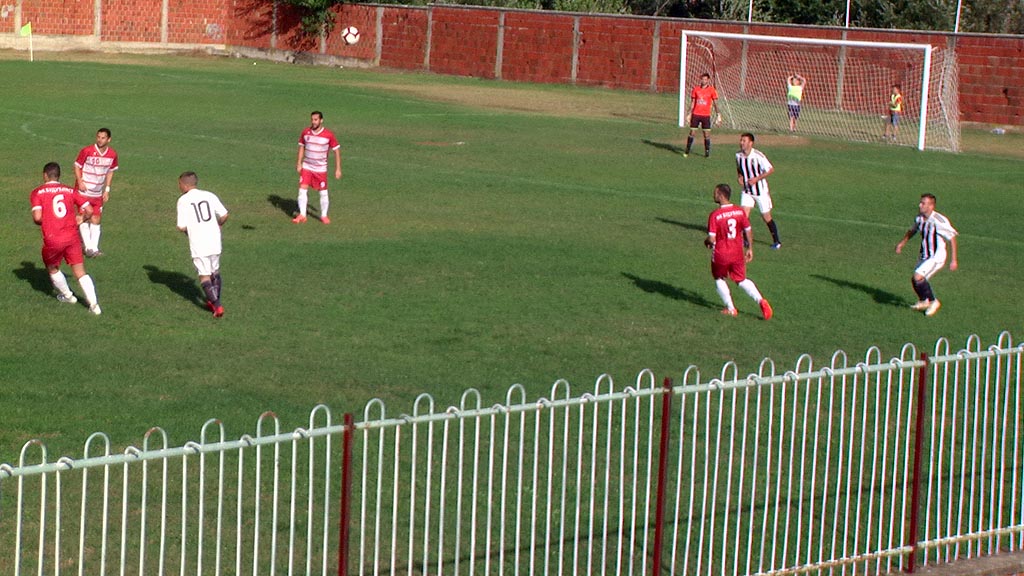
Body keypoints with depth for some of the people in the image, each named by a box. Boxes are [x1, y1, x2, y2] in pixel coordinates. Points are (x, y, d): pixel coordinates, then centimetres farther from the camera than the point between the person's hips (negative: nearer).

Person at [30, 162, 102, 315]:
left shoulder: (37, 193, 1)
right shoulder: (70, 191, 9)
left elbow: (37, 217, -11)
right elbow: (89, 210, 4)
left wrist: (41, 222, 12)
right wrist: (78, 220, 23)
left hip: (52, 239, -2)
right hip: (72, 237, 2)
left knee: (53, 269, 25)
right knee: (80, 272, 4)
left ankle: (67, 296, 38)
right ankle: (93, 304, -9)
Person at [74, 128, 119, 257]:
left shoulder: (112, 155, -2)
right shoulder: (86, 151, -14)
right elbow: (77, 166, -5)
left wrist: (107, 189, 8)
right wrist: (80, 182, -18)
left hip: (98, 194, 4)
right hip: (83, 191, -4)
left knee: (96, 221, 4)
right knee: (84, 219, -5)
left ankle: (94, 248, 7)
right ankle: (88, 247, -2)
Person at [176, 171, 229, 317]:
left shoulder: (183, 200, -4)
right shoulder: (209, 196, 5)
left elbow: (182, 227, -9)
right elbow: (224, 215, 1)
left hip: (198, 244, -4)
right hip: (214, 240, 4)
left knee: (204, 276, 1)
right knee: (215, 272, 21)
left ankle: (217, 305, -9)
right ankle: (215, 301, 30)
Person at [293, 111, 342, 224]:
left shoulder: (329, 135, -12)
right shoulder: (305, 132, -3)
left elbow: (337, 150, -5)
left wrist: (338, 169, -6)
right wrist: (299, 163, 4)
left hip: (321, 169, -2)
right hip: (306, 167, 2)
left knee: (323, 193, 2)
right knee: (302, 189, -8)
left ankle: (324, 216, 17)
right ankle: (302, 215, -3)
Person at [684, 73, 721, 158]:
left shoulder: (712, 90, -1)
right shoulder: (696, 89, 6)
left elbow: (715, 103, 0)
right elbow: (692, 102, 11)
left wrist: (718, 115, -7)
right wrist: (689, 114, 9)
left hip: (706, 115, -2)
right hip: (696, 114, 2)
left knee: (707, 134, -2)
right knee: (692, 132, 0)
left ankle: (707, 152, 7)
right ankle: (687, 151, 6)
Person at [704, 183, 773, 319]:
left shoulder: (715, 215, -18)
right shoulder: (740, 211, -3)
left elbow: (711, 239, -19)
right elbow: (748, 231, 3)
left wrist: (706, 242, 4)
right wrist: (749, 249, 14)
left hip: (720, 255, -4)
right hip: (738, 254, 4)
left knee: (719, 279, 21)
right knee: (742, 280, 19)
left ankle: (730, 308, 19)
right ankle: (760, 300, -1)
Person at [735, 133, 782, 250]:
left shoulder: (758, 156, -22)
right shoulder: (738, 155, -4)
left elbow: (771, 170, -15)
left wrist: (757, 179, -22)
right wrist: (739, 176, -4)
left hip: (761, 192, -4)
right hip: (747, 191, 4)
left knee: (766, 218, 4)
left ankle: (776, 241, 21)